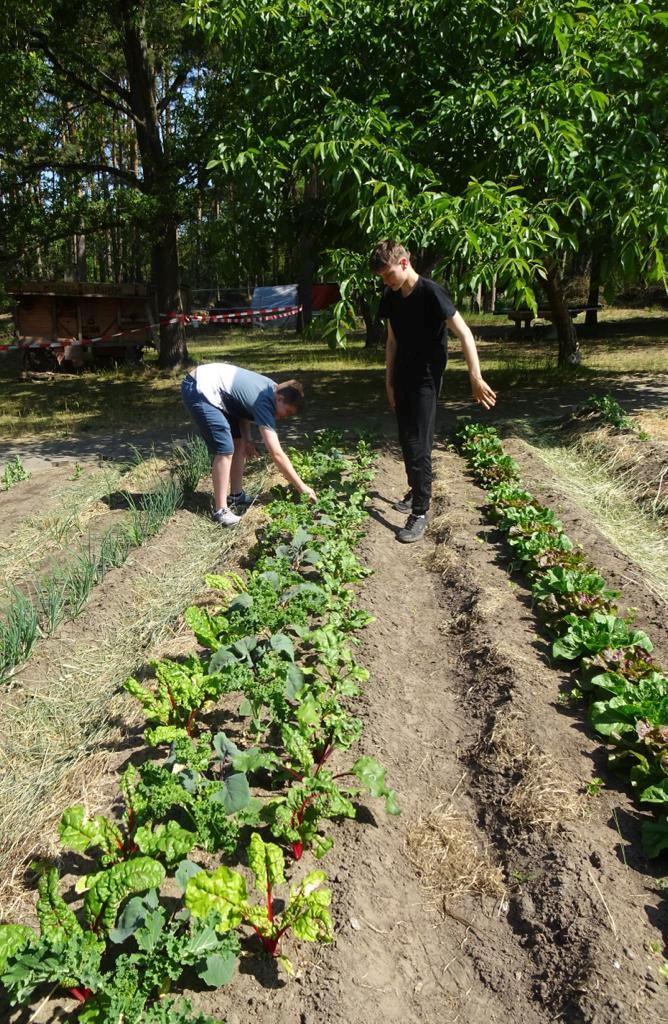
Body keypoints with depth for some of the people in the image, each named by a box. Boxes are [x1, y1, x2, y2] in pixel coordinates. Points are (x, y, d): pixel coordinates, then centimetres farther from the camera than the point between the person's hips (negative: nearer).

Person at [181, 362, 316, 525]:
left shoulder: (270, 388, 5)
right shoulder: (265, 403, -21)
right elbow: (277, 454, -23)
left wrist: (247, 439, 3)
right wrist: (301, 487, -19)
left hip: (208, 388, 11)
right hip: (198, 390, -11)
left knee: (239, 442, 13)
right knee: (225, 450, -16)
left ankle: (236, 496, 23)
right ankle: (220, 510, -8)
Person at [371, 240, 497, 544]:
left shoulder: (430, 292, -17)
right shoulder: (391, 297, 4)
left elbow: (464, 333, -20)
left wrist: (476, 378, -26)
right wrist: (389, 381, 11)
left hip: (426, 379, -7)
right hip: (402, 378, 7)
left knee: (419, 445, -9)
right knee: (406, 441, 15)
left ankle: (420, 513, -3)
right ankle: (416, 492, 34)